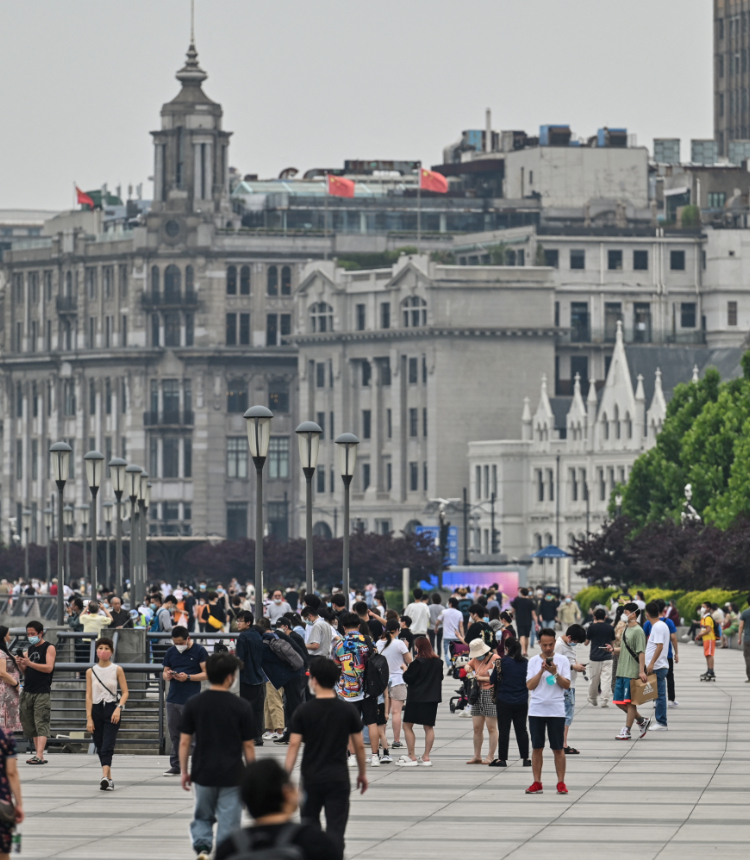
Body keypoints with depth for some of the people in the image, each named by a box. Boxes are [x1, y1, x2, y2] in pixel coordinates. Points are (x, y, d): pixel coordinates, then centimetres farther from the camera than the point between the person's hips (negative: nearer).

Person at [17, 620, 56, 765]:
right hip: (28, 691, 7)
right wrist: (20, 665, -3)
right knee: (30, 725, 5)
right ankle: (39, 756, 9)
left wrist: (29, 663, -21)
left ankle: (39, 756, -22)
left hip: (42, 692, -7)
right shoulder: (30, 649, 18)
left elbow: (49, 668, -13)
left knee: (41, 724, -13)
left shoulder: (49, 648, -1)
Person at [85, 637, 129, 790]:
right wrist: (89, 718, -4)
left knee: (108, 746, -16)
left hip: (112, 710, -3)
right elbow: (89, 695, 2)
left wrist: (119, 708, -17)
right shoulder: (91, 672, 5)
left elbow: (125, 692, 0)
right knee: (100, 747, 6)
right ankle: (109, 779, 17)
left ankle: (105, 777, -30)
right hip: (96, 710, 3)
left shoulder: (117, 670, 0)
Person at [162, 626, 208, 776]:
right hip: (173, 699, 5)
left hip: (191, 700, -5)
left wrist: (188, 677, -17)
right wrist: (167, 675, -5)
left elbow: (206, 674, -5)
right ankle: (175, 766, 12)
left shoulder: (199, 651, -3)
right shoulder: (171, 652, 13)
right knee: (174, 734, 6)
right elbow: (165, 672, 19)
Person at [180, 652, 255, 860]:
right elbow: (248, 746, -3)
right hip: (232, 776, -2)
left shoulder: (193, 704, -4)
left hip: (203, 774, 2)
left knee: (203, 817, 19)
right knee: (228, 824, 6)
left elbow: (184, 742, -2)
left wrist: (184, 771, 9)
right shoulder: (241, 706, -9)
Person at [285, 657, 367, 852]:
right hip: (338, 778, 0)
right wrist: (362, 773, 16)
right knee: (335, 830, -1)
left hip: (311, 777, 0)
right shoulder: (349, 711, -2)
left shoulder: (303, 711, -6)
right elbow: (359, 746, 3)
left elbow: (294, 745, -8)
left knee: (309, 822, 20)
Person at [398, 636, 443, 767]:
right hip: (432, 698, 6)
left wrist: (405, 670, 4)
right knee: (429, 727, 12)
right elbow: (440, 677, 16)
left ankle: (412, 757, -3)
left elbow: (408, 678, -14)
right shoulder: (438, 662, 3)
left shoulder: (418, 662, -15)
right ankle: (426, 757, 12)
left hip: (416, 697, -6)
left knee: (407, 726, 2)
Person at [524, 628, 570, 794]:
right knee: (537, 747, 4)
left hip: (556, 710, -2)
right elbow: (529, 685, -2)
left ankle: (561, 783, 6)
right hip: (536, 710, 2)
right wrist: (542, 671, -12)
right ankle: (537, 783, 10)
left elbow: (567, 684, -3)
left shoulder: (562, 660, 2)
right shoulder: (533, 661, 6)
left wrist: (555, 673, -17)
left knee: (558, 748, 0)